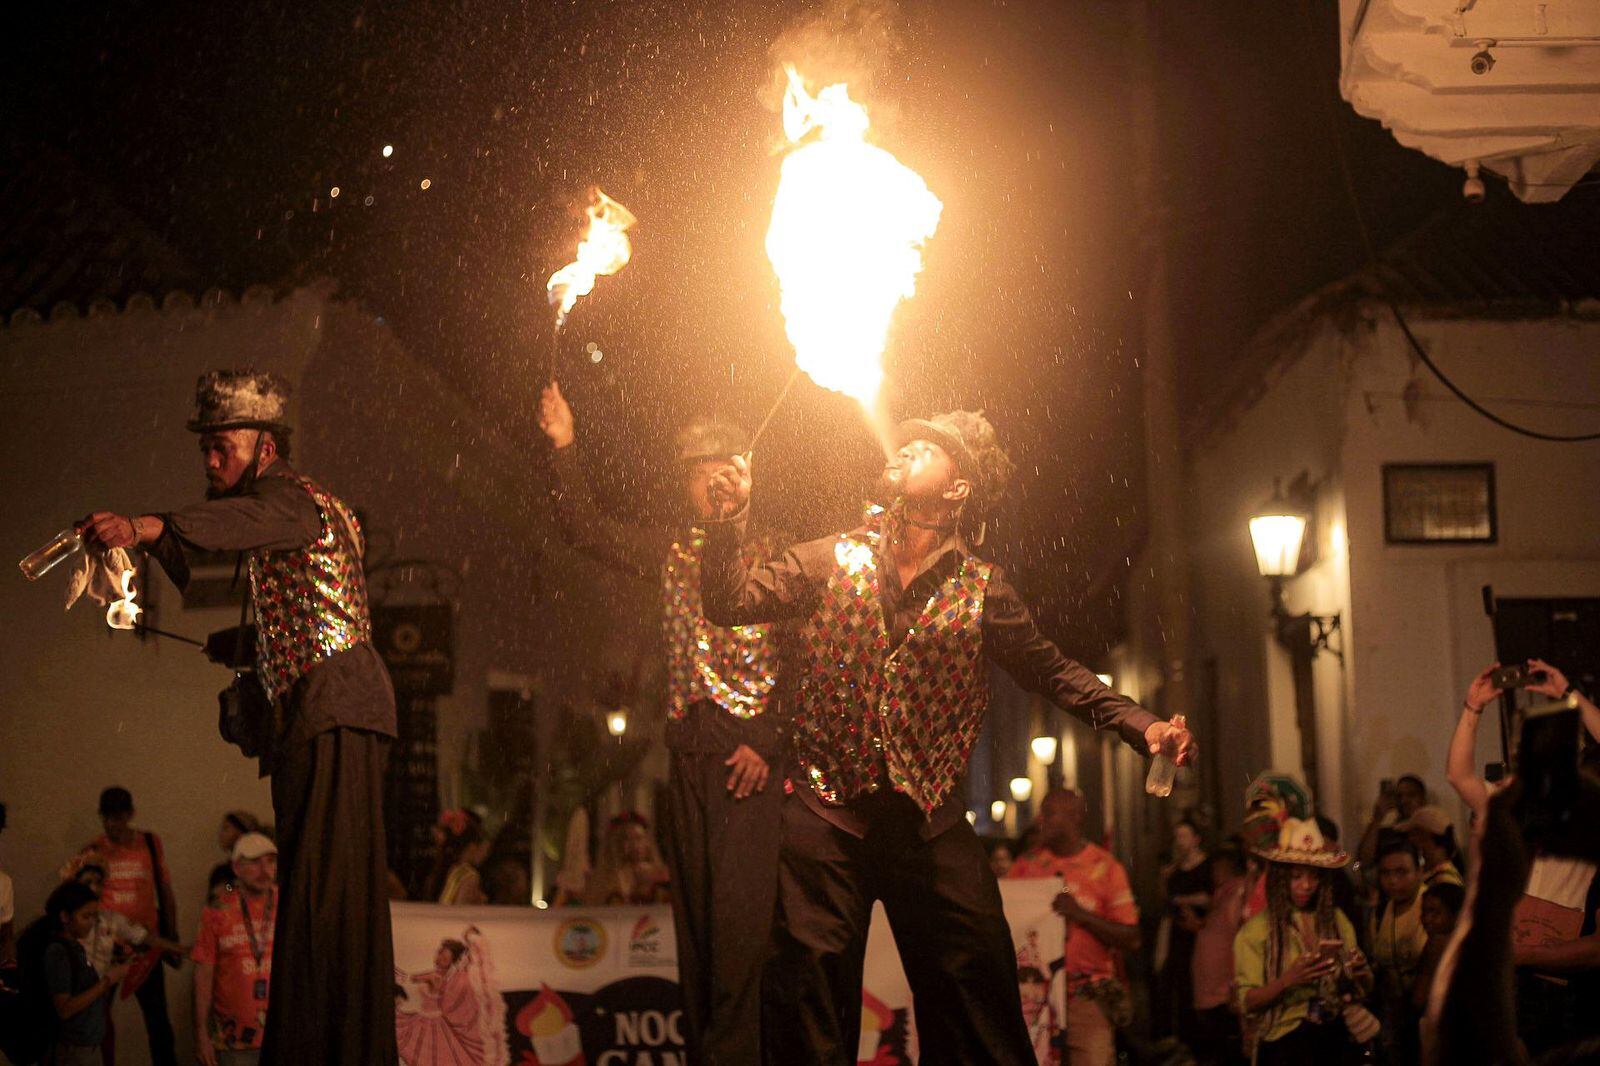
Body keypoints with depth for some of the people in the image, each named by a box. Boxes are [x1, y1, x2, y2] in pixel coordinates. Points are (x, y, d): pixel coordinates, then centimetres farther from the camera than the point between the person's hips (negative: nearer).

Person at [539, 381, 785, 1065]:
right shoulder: (674, 552, 18)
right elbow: (588, 532, 20)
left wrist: (771, 744, -13)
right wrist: (564, 449, 10)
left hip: (752, 752, -6)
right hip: (689, 748, 6)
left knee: (739, 912, -13)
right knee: (694, 911, 6)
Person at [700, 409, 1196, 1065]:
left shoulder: (981, 589, 6)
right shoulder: (831, 561, 6)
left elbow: (1051, 672, 11)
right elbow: (730, 603, 3)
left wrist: (1141, 727, -1)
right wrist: (731, 520, -12)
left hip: (932, 821, 1)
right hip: (828, 812, 0)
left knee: (977, 985, 2)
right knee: (810, 990, 0)